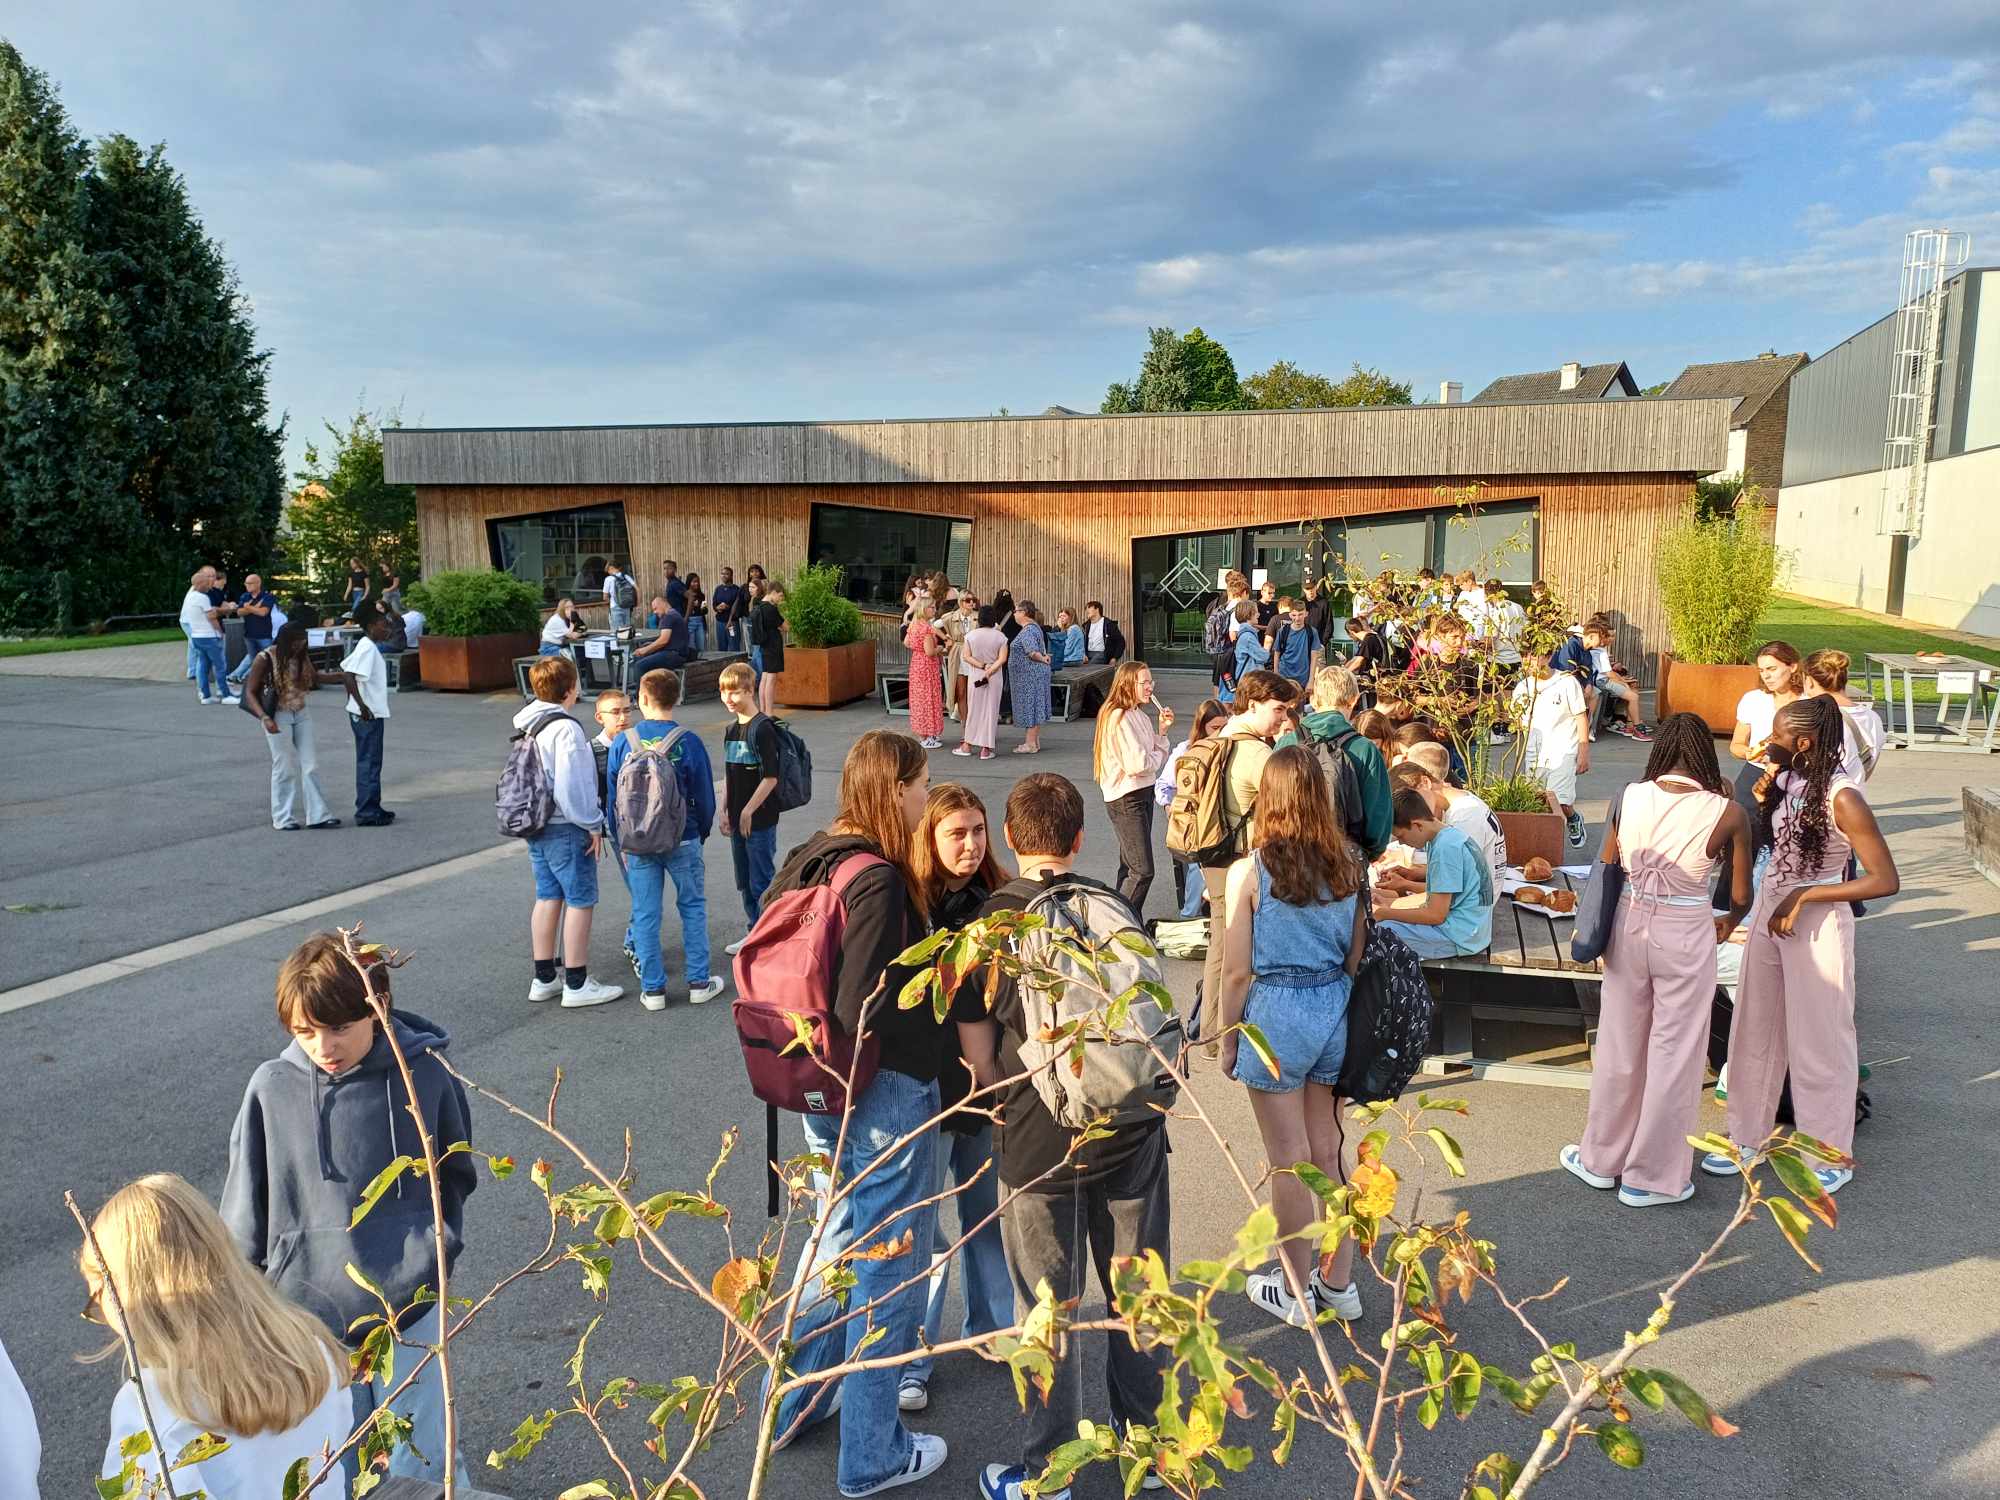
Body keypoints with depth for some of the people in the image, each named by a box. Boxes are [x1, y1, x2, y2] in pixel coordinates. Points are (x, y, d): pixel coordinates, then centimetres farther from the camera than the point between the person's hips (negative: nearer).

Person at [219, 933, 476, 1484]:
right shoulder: (272, 1088, -8)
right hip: (308, 1309, 1)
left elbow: (455, 1175, 7)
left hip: (409, 1304, -1)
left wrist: (438, 1247, 0)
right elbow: (245, 1204, 4)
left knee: (418, 1462, 10)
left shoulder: (425, 1076, -10)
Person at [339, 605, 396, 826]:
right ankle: (367, 813, -2)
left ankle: (371, 808, 23)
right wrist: (362, 705, -24)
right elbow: (348, 675, -26)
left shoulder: (364, 646, 14)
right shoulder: (367, 647, -16)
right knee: (369, 763, -6)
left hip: (369, 713, 10)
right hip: (369, 715, -10)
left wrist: (355, 702, 20)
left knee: (369, 762, 15)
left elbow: (345, 671, 20)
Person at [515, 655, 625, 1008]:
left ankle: (544, 978, 22)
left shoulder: (529, 726, 9)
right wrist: (593, 825, -13)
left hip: (537, 826, 9)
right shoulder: (566, 729, -19)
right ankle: (577, 985, 4)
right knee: (581, 901, 0)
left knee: (548, 897, 15)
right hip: (566, 829, -9)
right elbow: (573, 786, -23)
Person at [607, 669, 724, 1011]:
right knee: (693, 908, 12)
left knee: (645, 914, 9)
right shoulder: (689, 742, -11)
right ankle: (699, 982, 16)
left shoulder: (622, 742, -6)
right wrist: (702, 832, 13)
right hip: (683, 841, -1)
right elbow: (705, 797, -5)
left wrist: (621, 841, 13)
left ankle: (652, 988, 14)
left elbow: (612, 797, 1)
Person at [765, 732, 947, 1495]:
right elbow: (869, 1013, -28)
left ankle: (798, 1402, 43)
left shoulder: (810, 862, 2)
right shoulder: (880, 881, -24)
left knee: (840, 1240, 27)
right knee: (888, 1269, 8)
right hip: (884, 1096, -9)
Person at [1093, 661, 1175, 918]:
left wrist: (1162, 730, 0)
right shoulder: (1119, 717, -17)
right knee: (1142, 871, -11)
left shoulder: (1139, 715, 13)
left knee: (1130, 867, 15)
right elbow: (1138, 764, -24)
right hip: (1126, 799, -10)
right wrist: (1157, 756, -4)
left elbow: (1158, 759, 13)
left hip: (1143, 794, 10)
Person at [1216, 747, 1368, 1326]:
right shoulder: (1348, 865, -2)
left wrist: (1227, 1043, 1)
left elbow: (1237, 971, -11)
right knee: (1328, 1153, 18)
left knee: (1289, 1163, 9)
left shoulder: (1249, 871, -15)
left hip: (1276, 1015, -5)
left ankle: (1296, 1294, 24)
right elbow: (1357, 956, 6)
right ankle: (1339, 1284, 31)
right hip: (1335, 1011, 5)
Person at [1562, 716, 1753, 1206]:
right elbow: (1741, 896, -1)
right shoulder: (1727, 813, -10)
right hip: (1686, 933, -3)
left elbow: (1606, 870, 5)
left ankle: (1602, 1157, 32)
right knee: (1674, 1054, 10)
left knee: (1620, 1047, 17)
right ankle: (1651, 1176, 21)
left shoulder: (1628, 797, -4)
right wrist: (1728, 922, 22)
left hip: (1629, 924, 3)